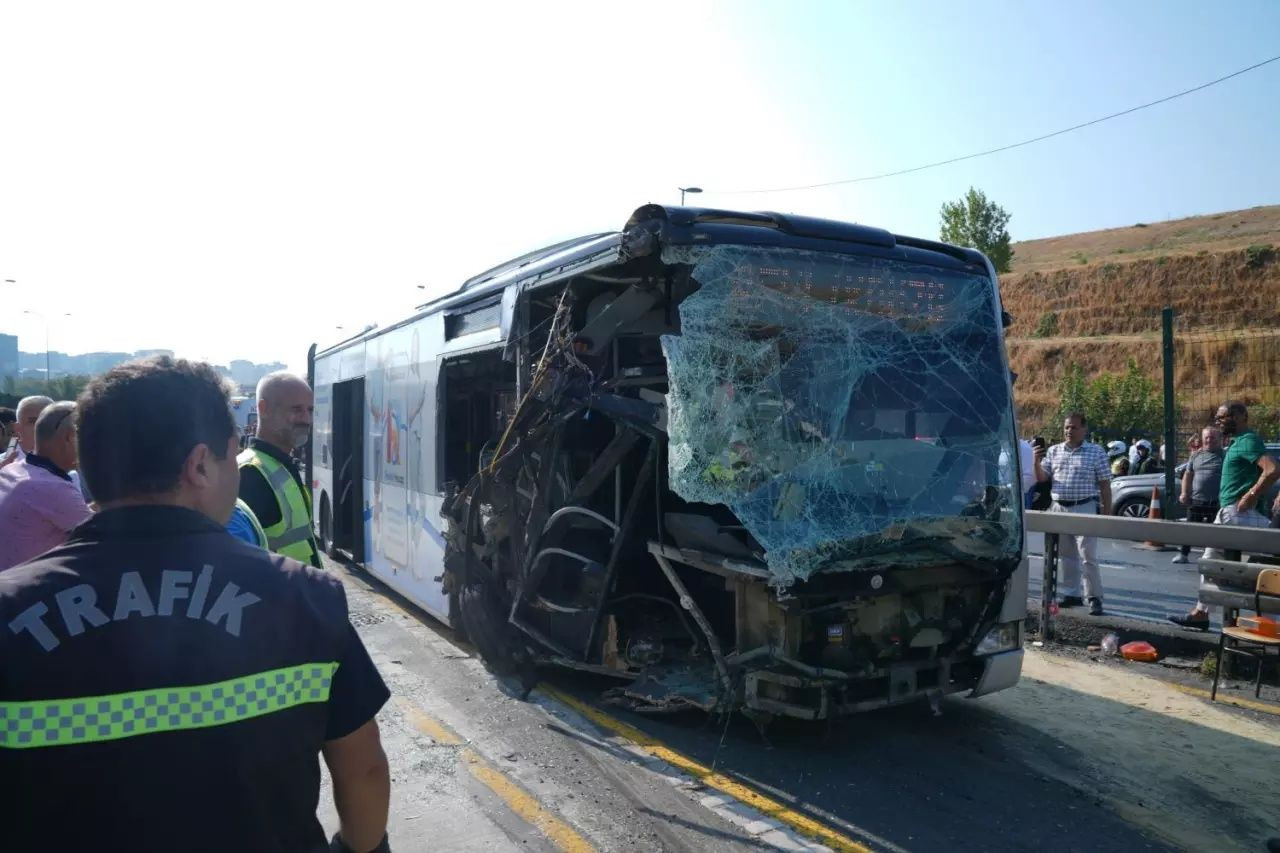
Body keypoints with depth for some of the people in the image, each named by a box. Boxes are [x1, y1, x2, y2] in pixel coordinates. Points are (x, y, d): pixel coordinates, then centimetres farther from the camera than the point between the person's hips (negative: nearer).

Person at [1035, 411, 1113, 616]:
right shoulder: (1054, 451, 9)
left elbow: (1105, 485, -1)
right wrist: (1037, 462, -10)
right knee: (1067, 555, 12)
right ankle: (1071, 594, 21)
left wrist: (1107, 513, -5)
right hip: (1058, 508, 5)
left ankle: (1094, 598, 2)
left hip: (1084, 509, -4)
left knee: (1088, 557, -5)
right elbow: (1042, 479, 9)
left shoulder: (1096, 452, -1)